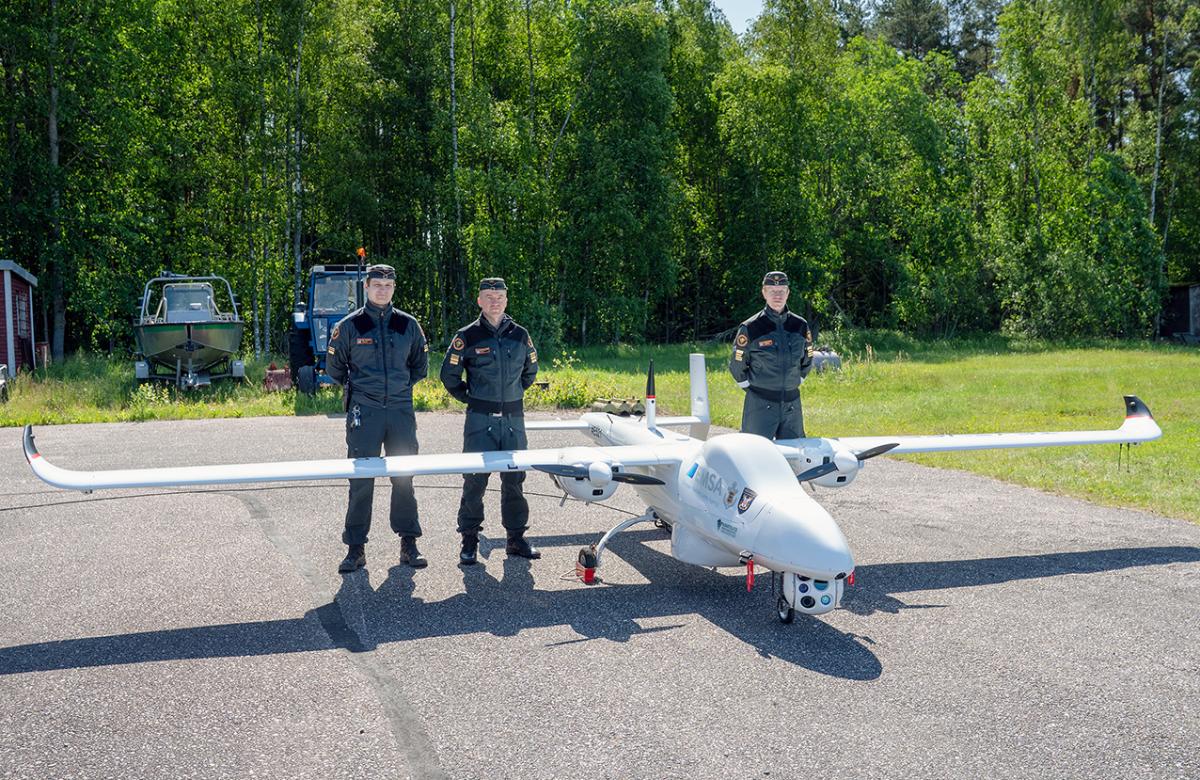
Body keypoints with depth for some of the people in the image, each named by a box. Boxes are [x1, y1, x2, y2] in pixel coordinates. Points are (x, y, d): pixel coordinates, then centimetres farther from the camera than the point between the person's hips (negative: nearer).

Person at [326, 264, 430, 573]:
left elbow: (420, 366, 19)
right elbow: (334, 368, 12)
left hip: (401, 410, 2)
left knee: (404, 478, 7)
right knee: (361, 481, -1)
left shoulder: (408, 324, 7)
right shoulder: (349, 326, 1)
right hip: (364, 413, -2)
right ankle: (356, 548, 7)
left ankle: (409, 543, 16)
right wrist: (358, 388, 12)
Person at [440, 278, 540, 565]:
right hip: (480, 420, -3)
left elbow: (530, 370, 23)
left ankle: (516, 539, 19)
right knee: (475, 480, -1)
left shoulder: (520, 334, 7)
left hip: (513, 418, 3)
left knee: (514, 479, 9)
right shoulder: (467, 337, -3)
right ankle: (469, 541, 9)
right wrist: (470, 398, 6)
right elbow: (449, 374, 4)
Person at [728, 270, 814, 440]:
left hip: (792, 404, 4)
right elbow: (737, 366, 2)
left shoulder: (800, 326, 4)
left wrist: (792, 384, 15)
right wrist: (752, 389, 3)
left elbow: (807, 361, 19)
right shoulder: (750, 328, -7)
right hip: (760, 405, -4)